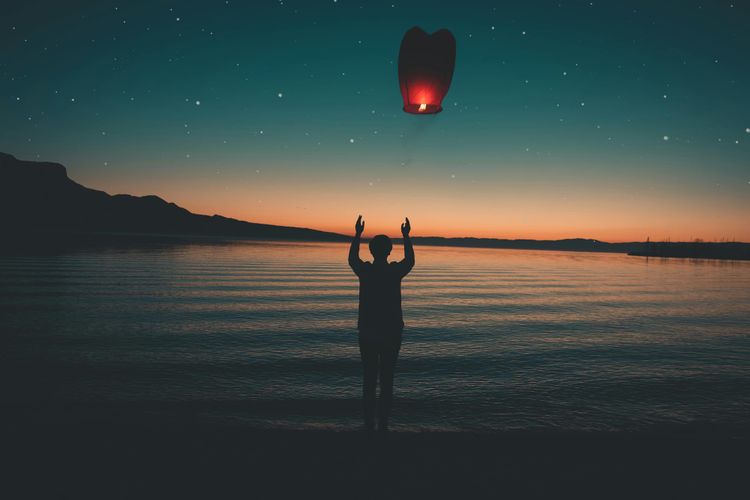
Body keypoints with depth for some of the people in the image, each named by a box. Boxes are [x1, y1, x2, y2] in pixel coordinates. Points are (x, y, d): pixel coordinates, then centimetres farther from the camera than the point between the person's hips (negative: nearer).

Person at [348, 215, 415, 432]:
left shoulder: (365, 271, -7)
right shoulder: (395, 271, -9)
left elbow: (352, 259, 16)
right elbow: (410, 261, 14)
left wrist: (357, 234, 23)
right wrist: (406, 236, 23)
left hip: (367, 333, 1)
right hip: (391, 333, -1)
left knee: (369, 380, 9)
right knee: (387, 380, 7)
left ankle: (369, 424, 13)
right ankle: (383, 424, 11)